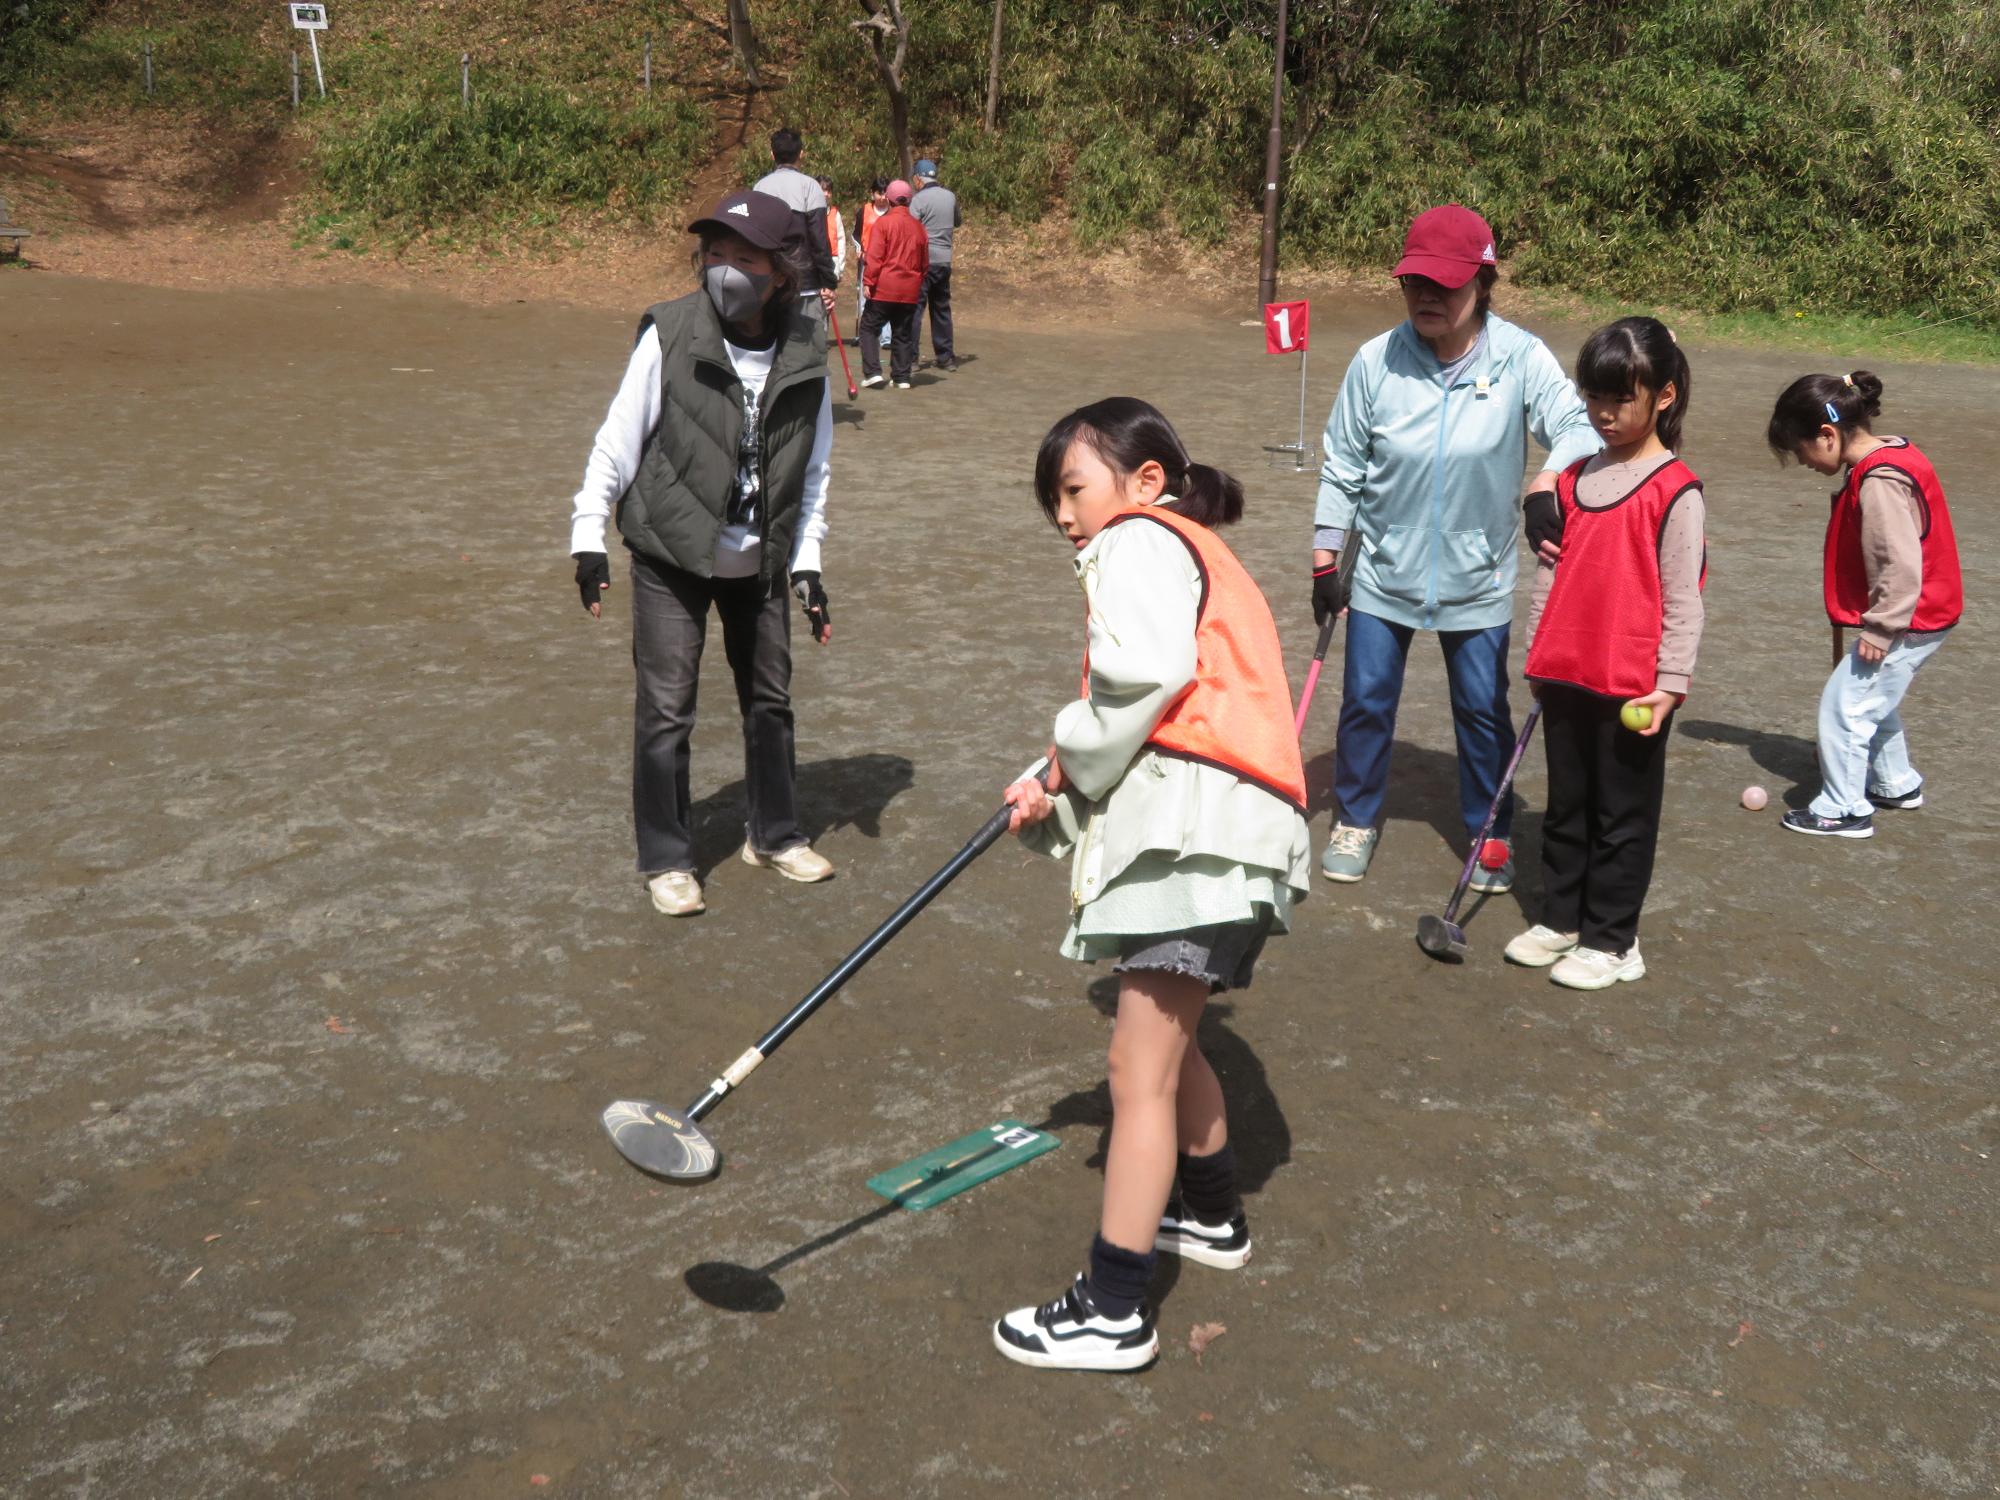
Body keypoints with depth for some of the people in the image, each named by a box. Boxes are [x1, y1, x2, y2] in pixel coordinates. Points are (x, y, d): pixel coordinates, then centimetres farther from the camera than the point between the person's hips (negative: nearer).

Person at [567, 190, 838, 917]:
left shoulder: (805, 357, -6)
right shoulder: (669, 335, -15)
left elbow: (812, 471, 4)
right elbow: (617, 442, -8)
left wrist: (806, 563, 0)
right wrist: (589, 536, -11)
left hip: (760, 559, 4)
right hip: (671, 554, -3)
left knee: (769, 699, 15)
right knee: (666, 708, 0)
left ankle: (774, 834, 35)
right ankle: (666, 858, 17)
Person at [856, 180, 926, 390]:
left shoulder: (883, 222, -8)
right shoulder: (918, 227, 7)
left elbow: (875, 256, -13)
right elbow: (923, 261, 14)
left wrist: (869, 282, -10)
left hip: (884, 288, -4)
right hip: (909, 291, 4)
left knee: (869, 327, 6)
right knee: (903, 334, 12)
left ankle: (872, 372, -5)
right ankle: (902, 377, 10)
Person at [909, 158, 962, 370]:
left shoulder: (919, 199, -11)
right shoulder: (950, 196, 7)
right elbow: (958, 221, 23)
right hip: (945, 260, 6)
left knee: (915, 307, -3)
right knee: (942, 308, 14)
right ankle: (945, 357, 16)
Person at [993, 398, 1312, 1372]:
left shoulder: (1138, 541, -1)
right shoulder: (1199, 557, 29)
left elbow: (1147, 674, -20)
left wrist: (1073, 761, -4)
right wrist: (1059, 797, 8)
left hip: (1193, 832, -11)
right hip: (1214, 824, 11)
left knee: (1140, 1071, -7)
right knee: (1167, 1043, 26)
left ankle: (1111, 1312, -2)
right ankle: (1213, 1216, 45)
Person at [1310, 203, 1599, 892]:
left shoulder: (1520, 357, -14)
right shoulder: (1376, 361, -11)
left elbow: (1577, 422, -23)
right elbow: (1342, 468, -4)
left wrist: (1550, 478, -46)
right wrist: (1325, 562, -2)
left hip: (1477, 578, -1)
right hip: (1383, 573, 1)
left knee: (1483, 710, 10)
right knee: (1366, 702, 9)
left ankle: (1491, 833, 31)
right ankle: (1355, 820, 31)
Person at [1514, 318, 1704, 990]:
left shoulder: (1675, 490, -10)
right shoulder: (1574, 481, 9)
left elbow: (1682, 598, -10)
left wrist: (1670, 683, -12)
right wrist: (1539, 655, 13)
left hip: (1633, 687, -6)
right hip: (1566, 677, 6)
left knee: (1623, 815, 7)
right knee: (1566, 804, 17)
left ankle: (1611, 940, 17)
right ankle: (1561, 918, 30)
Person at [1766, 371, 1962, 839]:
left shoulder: (1878, 481, -25)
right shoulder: (1891, 458, 7)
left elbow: (1901, 565, -27)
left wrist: (1879, 629, -20)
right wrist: (1877, 621, 18)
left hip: (1907, 623, -10)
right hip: (1919, 617, 10)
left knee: (1844, 705, -3)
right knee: (1872, 700, 25)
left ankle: (1844, 811, 7)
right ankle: (1896, 784, 41)